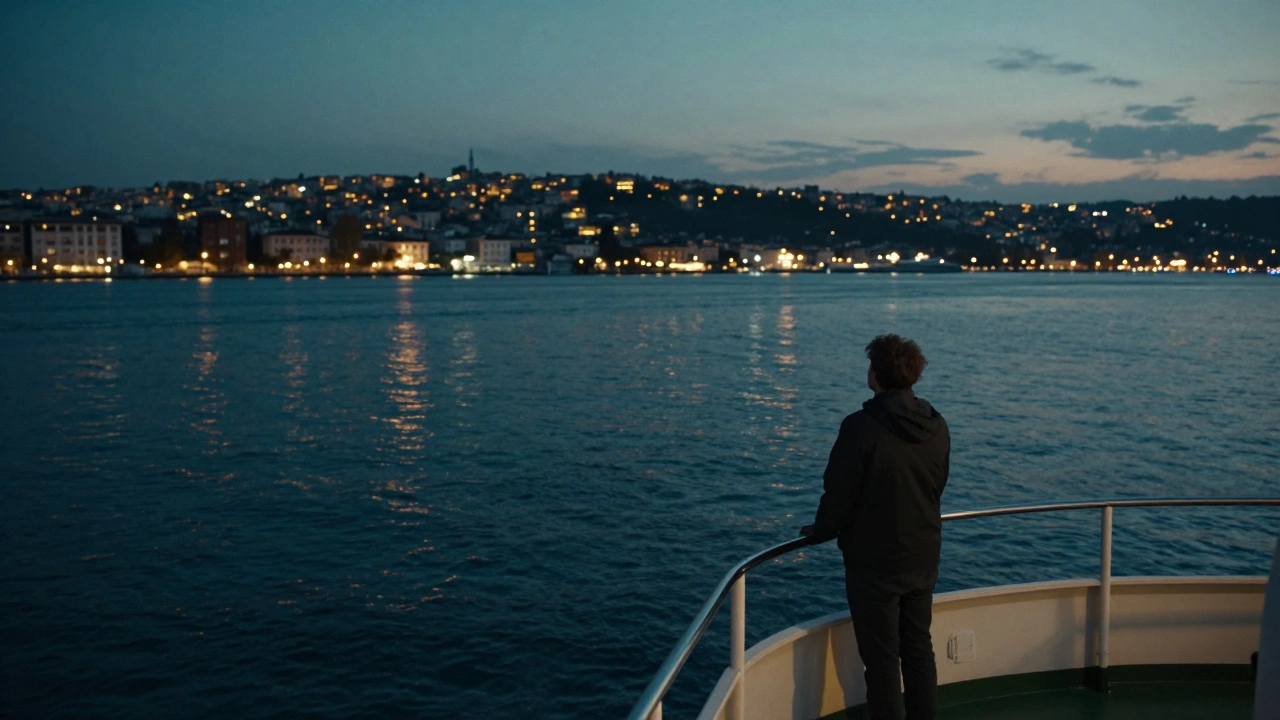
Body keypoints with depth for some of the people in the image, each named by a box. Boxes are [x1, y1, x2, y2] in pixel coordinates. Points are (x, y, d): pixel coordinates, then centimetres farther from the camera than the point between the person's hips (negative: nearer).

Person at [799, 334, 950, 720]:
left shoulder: (861, 426, -22)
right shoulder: (936, 426, -1)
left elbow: (839, 493, -17)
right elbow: (936, 487, 10)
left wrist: (821, 530, 2)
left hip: (874, 562, -6)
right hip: (923, 559, 6)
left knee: (882, 659, 5)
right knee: (919, 649, 19)